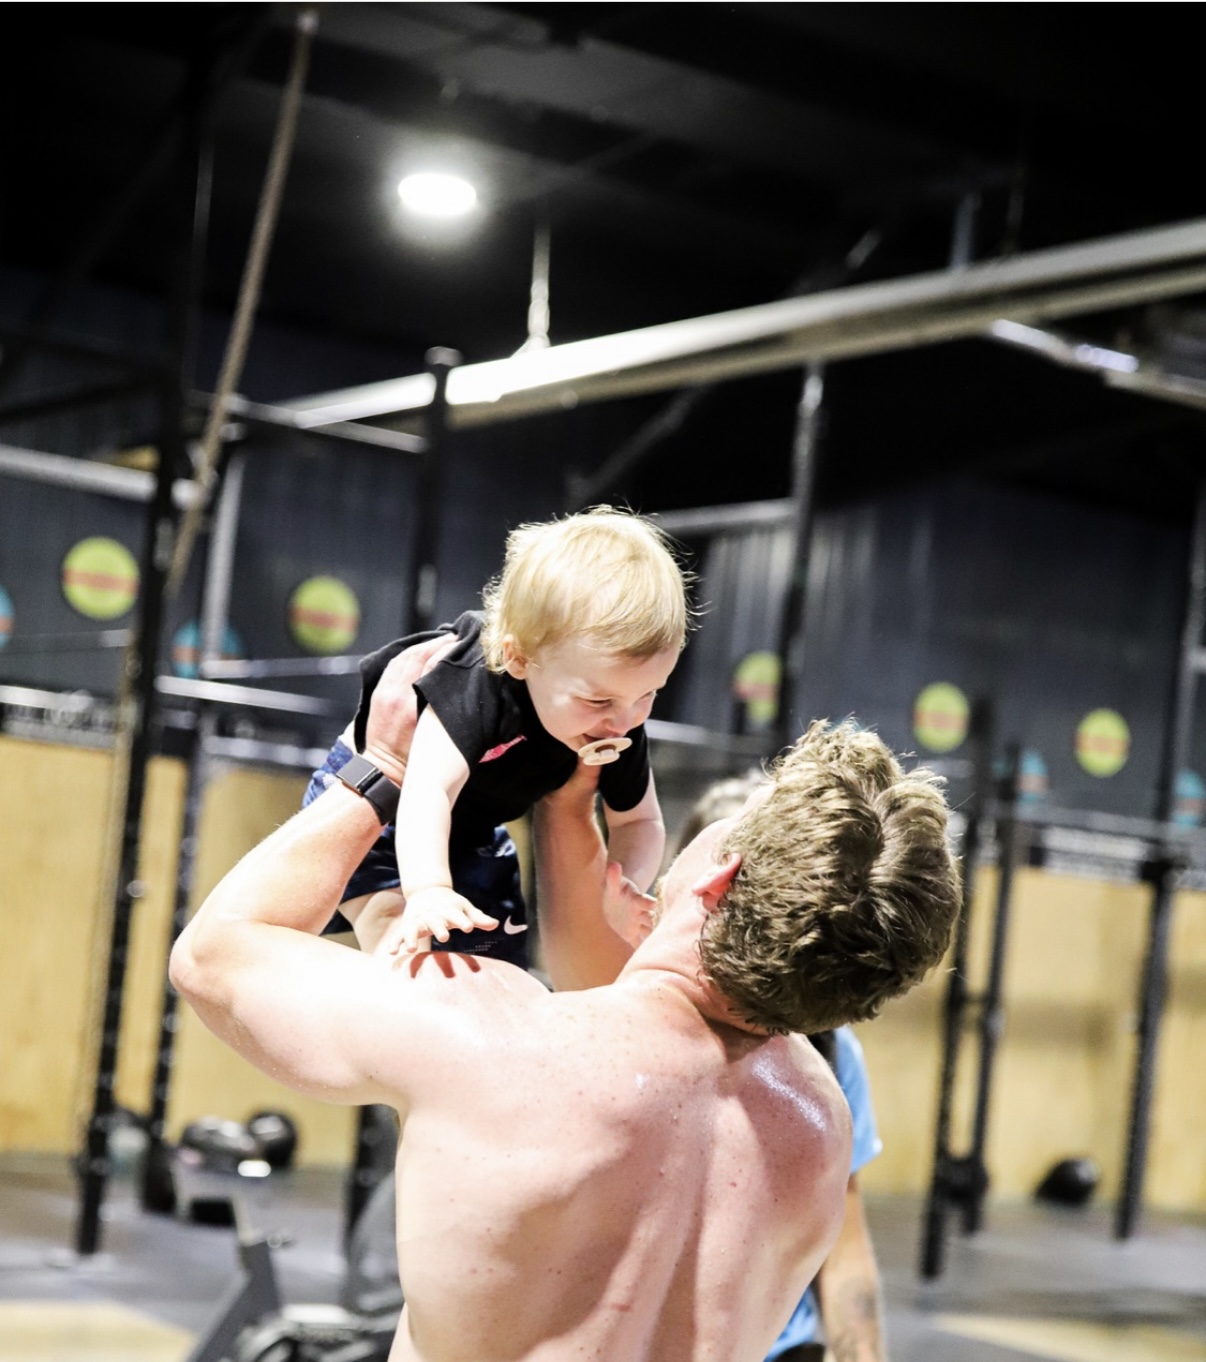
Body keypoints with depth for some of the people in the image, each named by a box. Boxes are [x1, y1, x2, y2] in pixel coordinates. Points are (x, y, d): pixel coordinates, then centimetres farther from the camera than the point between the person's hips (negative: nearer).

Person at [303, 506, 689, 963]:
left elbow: (639, 822, -11)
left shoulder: (620, 731, -24)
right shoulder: (473, 685, -43)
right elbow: (429, 788, -55)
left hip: (472, 836, 6)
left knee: (497, 953, 11)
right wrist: (427, 889, -71)